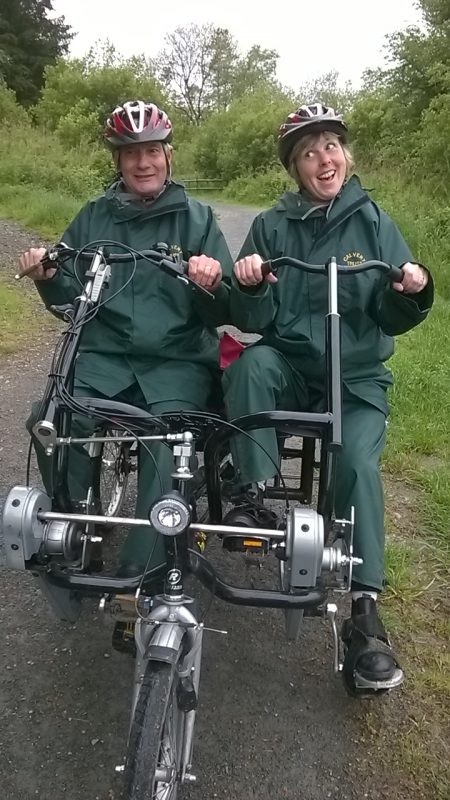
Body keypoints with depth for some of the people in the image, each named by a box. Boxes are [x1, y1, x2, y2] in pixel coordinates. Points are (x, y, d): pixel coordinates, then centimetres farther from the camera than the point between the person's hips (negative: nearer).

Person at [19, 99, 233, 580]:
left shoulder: (196, 218, 6)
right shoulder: (94, 218, 12)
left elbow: (222, 314, 1)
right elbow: (70, 301, 14)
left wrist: (212, 285, -20)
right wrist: (48, 278, -6)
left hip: (178, 360, -1)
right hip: (104, 355, 2)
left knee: (168, 441, -29)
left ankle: (142, 571, -13)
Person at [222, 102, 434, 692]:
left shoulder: (374, 223, 1)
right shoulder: (272, 226, 2)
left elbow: (393, 319, -2)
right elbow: (254, 320, -3)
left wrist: (413, 293, -23)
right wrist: (249, 288, -24)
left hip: (358, 376, 0)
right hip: (288, 362, 1)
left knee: (357, 462, -24)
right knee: (252, 363, -32)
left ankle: (365, 610, -13)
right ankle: (256, 494, -19)